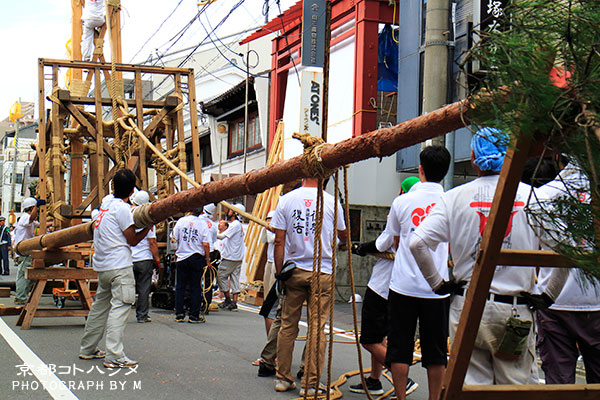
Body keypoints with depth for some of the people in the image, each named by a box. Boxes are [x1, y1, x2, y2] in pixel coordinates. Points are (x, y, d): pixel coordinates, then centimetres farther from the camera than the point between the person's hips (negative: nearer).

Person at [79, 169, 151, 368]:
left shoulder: (107, 201, 12)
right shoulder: (122, 208, -10)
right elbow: (133, 240, -6)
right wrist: (148, 227, 6)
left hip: (102, 265, 9)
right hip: (120, 264, -9)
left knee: (100, 304, 18)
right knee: (120, 306, -11)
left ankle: (87, 348, 26)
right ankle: (114, 355, -17)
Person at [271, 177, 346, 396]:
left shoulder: (285, 200, 1)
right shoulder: (332, 202, -1)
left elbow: (279, 241, -1)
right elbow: (342, 236, 14)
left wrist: (279, 273, 4)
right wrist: (342, 239, 37)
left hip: (293, 271, 2)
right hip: (322, 272, -1)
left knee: (287, 325, 10)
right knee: (317, 327, 2)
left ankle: (283, 378, 17)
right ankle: (310, 383, 3)